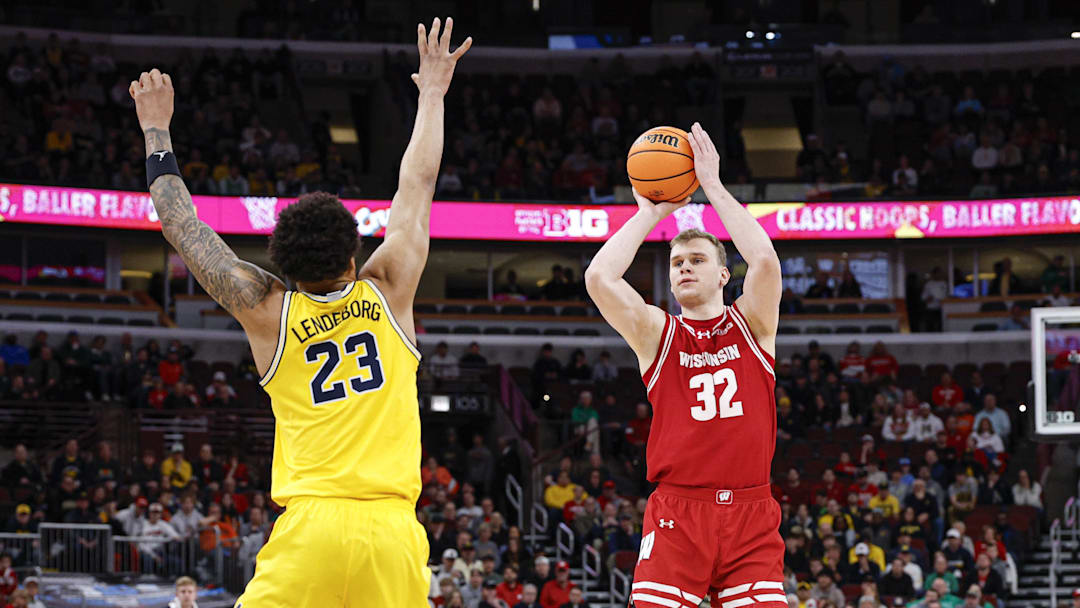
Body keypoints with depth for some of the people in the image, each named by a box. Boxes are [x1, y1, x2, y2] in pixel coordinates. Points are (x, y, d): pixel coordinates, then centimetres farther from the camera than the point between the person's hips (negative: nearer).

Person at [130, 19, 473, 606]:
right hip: (392, 529, 1)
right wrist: (431, 94, 32)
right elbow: (417, 185, 20)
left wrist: (157, 134, 26)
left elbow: (184, 227, 15)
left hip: (309, 529, -1)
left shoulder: (268, 311, 5)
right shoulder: (387, 293, 7)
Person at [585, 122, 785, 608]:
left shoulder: (751, 324, 12)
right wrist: (650, 212, 4)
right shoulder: (656, 333, 11)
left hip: (750, 516, 1)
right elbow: (599, 278, -6)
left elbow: (765, 260, -8)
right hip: (676, 517, 0)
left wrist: (713, 186, -2)